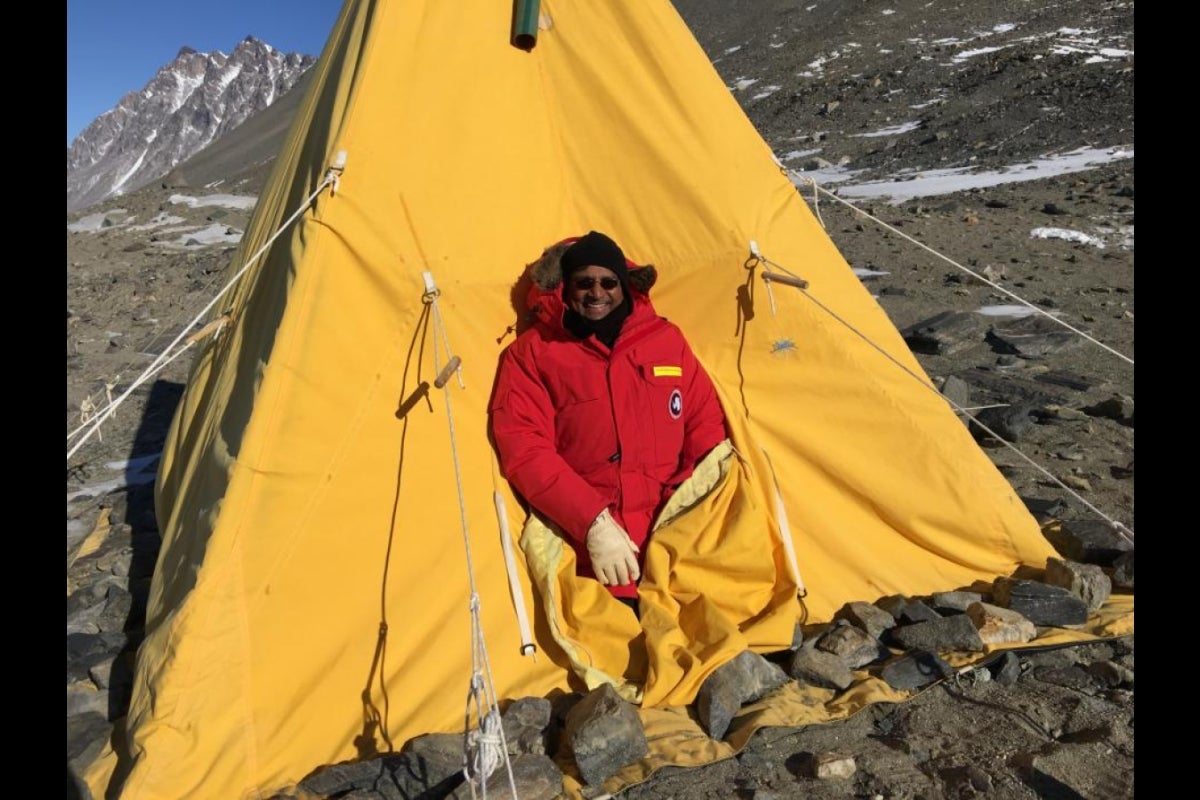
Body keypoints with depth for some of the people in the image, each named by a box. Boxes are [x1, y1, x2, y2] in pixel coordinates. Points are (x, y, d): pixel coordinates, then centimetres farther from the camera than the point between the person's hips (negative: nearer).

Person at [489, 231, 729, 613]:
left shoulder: (667, 339, 15)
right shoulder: (533, 352, 5)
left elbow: (707, 427, 16)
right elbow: (524, 450, -5)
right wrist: (593, 523, -14)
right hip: (590, 530, -3)